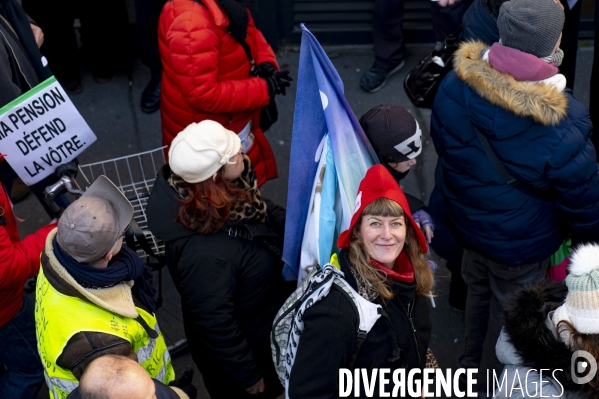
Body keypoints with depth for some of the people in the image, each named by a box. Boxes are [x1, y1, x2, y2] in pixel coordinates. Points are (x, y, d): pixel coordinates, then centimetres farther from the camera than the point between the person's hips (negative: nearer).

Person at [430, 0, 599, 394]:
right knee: (510, 314, 22)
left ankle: (473, 361, 59)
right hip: (521, 243, -5)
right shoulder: (561, 132, -36)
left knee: (479, 287, 32)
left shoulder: (454, 84, -21)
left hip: (466, 217, 6)